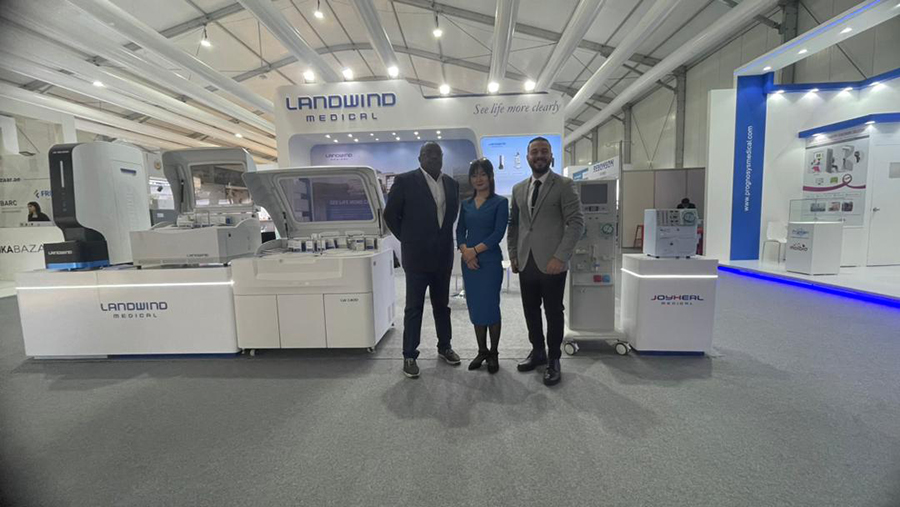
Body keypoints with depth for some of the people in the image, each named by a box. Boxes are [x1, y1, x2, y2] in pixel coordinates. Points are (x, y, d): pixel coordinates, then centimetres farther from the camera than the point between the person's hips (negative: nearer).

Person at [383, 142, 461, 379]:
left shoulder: (451, 183, 9)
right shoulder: (405, 181, -7)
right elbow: (390, 214, -3)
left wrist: (444, 237, 13)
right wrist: (407, 239, 0)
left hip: (443, 255, 5)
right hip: (417, 255, -5)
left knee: (442, 305, 16)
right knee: (414, 308, 3)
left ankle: (444, 347, 32)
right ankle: (410, 356, 15)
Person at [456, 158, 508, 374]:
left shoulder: (500, 202, -2)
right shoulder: (466, 204, 11)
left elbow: (498, 233, -11)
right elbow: (460, 231, 6)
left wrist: (475, 250, -16)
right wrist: (465, 251, -13)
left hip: (490, 261, -4)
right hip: (468, 261, 4)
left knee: (490, 307, 1)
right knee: (475, 308, 10)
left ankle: (493, 353, 18)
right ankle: (482, 351, 24)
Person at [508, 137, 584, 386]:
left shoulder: (564, 185, -3)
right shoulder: (518, 189, 12)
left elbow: (576, 223, -10)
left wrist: (560, 257, -17)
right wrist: (513, 255, 9)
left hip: (551, 263, -4)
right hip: (526, 263, 5)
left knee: (554, 313, 6)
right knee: (531, 311, 13)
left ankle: (553, 360, 22)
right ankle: (537, 351, 32)